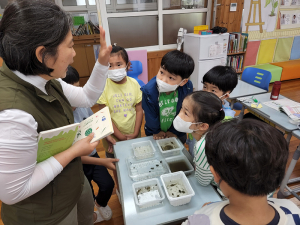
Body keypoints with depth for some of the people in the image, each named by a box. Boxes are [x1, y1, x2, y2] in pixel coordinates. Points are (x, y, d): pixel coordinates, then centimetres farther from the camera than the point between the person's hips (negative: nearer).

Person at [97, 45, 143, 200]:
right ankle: (120, 190, 48)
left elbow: (139, 110, -4)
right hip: (114, 138, -2)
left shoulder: (133, 83, -7)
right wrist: (121, 137, -14)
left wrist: (135, 134, -9)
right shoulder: (103, 86, -16)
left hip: (134, 136, 3)